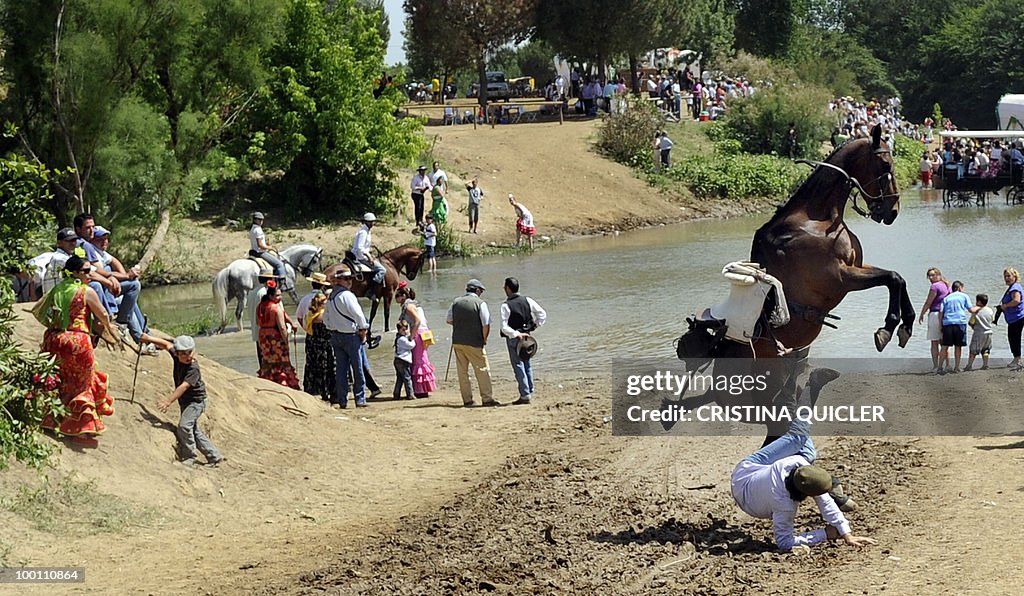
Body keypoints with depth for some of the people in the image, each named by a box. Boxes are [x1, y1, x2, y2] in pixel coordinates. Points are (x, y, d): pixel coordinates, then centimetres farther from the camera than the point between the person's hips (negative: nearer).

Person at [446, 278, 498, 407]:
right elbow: (486, 324, -13)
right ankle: (487, 399, 3)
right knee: (483, 370, 3)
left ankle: (467, 400, 11)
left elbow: (449, 320, 13)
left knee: (462, 371, 10)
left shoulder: (456, 302, 6)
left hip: (457, 342, 5)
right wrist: (484, 339, 1)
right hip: (474, 343, -5)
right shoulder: (480, 303, -9)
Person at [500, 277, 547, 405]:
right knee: (528, 365, 16)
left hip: (513, 337, -5)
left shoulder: (506, 305, -15)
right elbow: (543, 314, 0)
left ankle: (525, 395, -2)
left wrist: (516, 334, -18)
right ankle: (530, 392, 22)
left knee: (518, 365, 0)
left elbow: (504, 327, -23)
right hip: (526, 336, 5)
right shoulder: (527, 300, -1)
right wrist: (534, 326, 5)